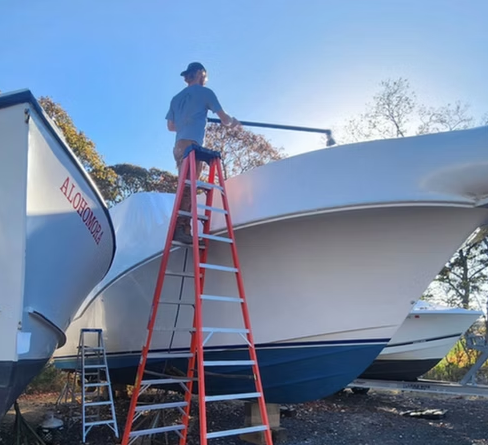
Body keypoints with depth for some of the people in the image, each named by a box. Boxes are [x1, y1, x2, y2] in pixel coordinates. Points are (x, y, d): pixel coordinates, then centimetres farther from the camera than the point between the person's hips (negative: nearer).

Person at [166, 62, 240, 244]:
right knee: (188, 187, -15)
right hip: (191, 145, -7)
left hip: (179, 145, 7)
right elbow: (224, 119, 8)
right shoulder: (204, 92, 8)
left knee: (186, 187, 4)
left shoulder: (177, 97, 26)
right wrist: (233, 123, 28)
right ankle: (180, 229, -22)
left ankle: (183, 230, -1)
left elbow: (171, 126, 26)